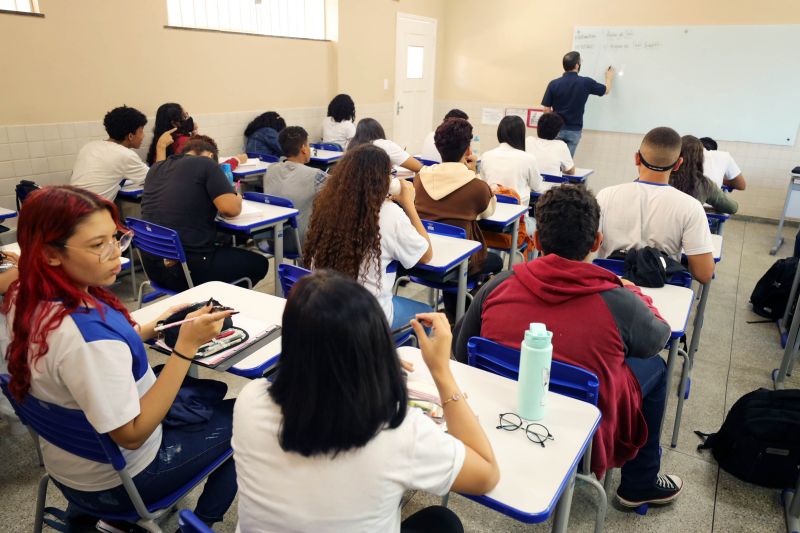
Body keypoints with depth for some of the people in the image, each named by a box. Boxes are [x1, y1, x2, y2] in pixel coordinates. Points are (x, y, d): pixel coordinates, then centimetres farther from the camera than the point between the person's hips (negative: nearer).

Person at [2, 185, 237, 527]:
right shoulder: (86, 334, -37)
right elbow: (132, 434, -29)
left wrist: (144, 331, -5)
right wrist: (186, 347, -33)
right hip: (115, 482, -7)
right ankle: (203, 521, 29)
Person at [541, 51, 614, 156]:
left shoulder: (553, 84, -6)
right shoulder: (585, 82, -6)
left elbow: (547, 109, -4)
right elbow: (606, 90, 13)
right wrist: (609, 78, 34)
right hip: (574, 130, 0)